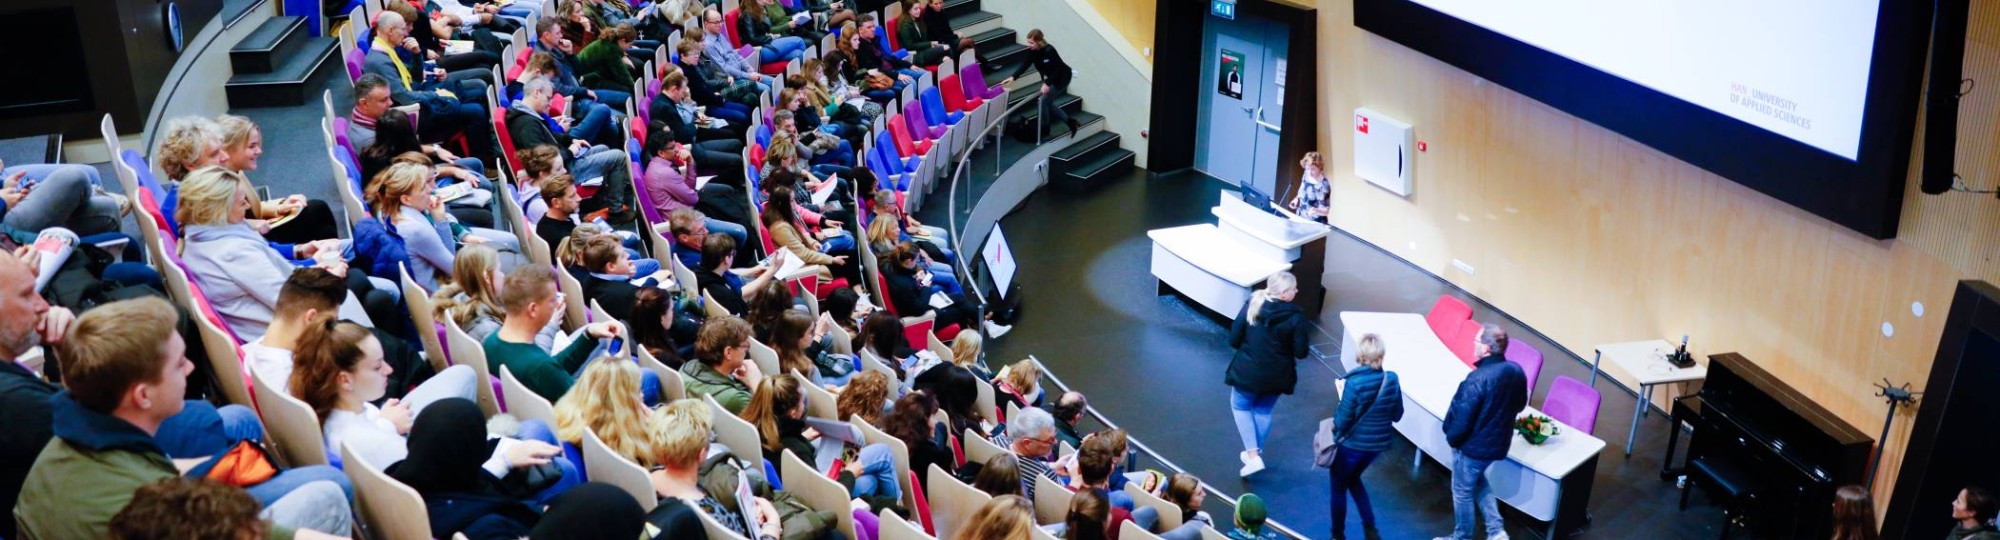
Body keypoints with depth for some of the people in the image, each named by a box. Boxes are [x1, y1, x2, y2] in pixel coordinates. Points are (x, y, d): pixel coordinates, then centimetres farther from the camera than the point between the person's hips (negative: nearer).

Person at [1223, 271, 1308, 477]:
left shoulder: (1251, 306, -14)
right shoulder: (1295, 317, -18)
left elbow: (1233, 340, -10)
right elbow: (1301, 352, -14)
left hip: (1248, 372, 0)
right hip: (1277, 375, 0)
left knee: (1240, 406, 23)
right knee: (1263, 411, 25)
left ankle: (1253, 456, 12)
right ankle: (1255, 453, 38)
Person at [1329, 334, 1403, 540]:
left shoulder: (1355, 382, -25)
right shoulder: (1392, 380, -10)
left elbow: (1343, 419, -18)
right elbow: (1397, 415, 1)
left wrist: (1336, 427, 2)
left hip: (1352, 443, -5)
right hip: (1379, 443, 5)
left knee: (1338, 488, 17)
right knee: (1353, 479, 30)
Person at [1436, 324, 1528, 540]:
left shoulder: (1478, 378, -31)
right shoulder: (1516, 371, -7)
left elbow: (1462, 418, -25)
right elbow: (1520, 405, 9)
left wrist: (1452, 438, -6)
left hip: (1473, 445, -7)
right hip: (1498, 442, 7)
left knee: (1463, 492, 14)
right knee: (1478, 482, 30)